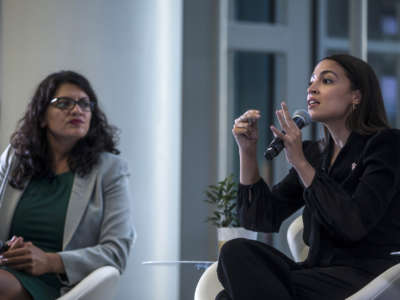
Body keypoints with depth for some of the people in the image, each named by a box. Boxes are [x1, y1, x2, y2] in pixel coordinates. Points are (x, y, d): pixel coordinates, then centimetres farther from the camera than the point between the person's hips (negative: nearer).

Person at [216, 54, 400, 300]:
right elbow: (261, 219, 11)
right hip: (321, 273, 6)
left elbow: (354, 225, -17)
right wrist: (247, 150, 2)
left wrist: (300, 162, -17)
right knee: (236, 252, -22)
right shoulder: (314, 153, 16)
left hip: (368, 277, -6)